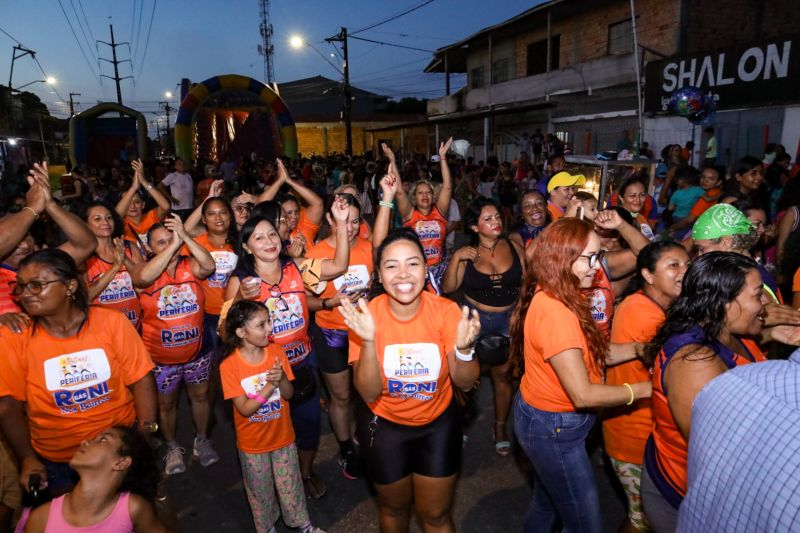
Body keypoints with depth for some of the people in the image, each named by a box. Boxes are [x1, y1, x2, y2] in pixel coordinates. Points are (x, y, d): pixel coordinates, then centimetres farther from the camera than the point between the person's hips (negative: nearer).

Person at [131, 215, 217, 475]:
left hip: (196, 351, 1)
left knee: (200, 396, 20)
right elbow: (144, 277, -36)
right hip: (161, 357, -1)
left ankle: (202, 440, 44)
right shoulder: (142, 270, -12)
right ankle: (172, 447, 43)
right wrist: (173, 246, -35)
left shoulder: (191, 265, -7)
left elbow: (209, 266, -29)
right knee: (166, 404, 18)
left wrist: (185, 236, -34)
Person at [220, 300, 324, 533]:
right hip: (253, 443, -2)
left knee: (290, 486, 18)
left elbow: (289, 394, -9)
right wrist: (270, 385, -33)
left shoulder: (277, 352, -13)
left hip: (283, 436, 2)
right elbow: (245, 409, -22)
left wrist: (282, 378, -30)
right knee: (260, 491, 20)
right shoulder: (229, 366, -22)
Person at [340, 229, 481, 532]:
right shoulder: (366, 315, -21)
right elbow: (369, 393, -23)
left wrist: (464, 348, -36)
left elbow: (465, 383, -16)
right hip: (384, 426, 0)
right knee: (394, 507, 24)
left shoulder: (445, 311, -20)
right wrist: (368, 340, -39)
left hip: (438, 424, 0)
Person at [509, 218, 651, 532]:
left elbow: (590, 355, 4)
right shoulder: (555, 311, -30)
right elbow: (583, 395, -28)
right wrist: (647, 388, -17)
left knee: (547, 504, 28)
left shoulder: (555, 298, 0)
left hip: (547, 420, 9)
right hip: (554, 429, -9)